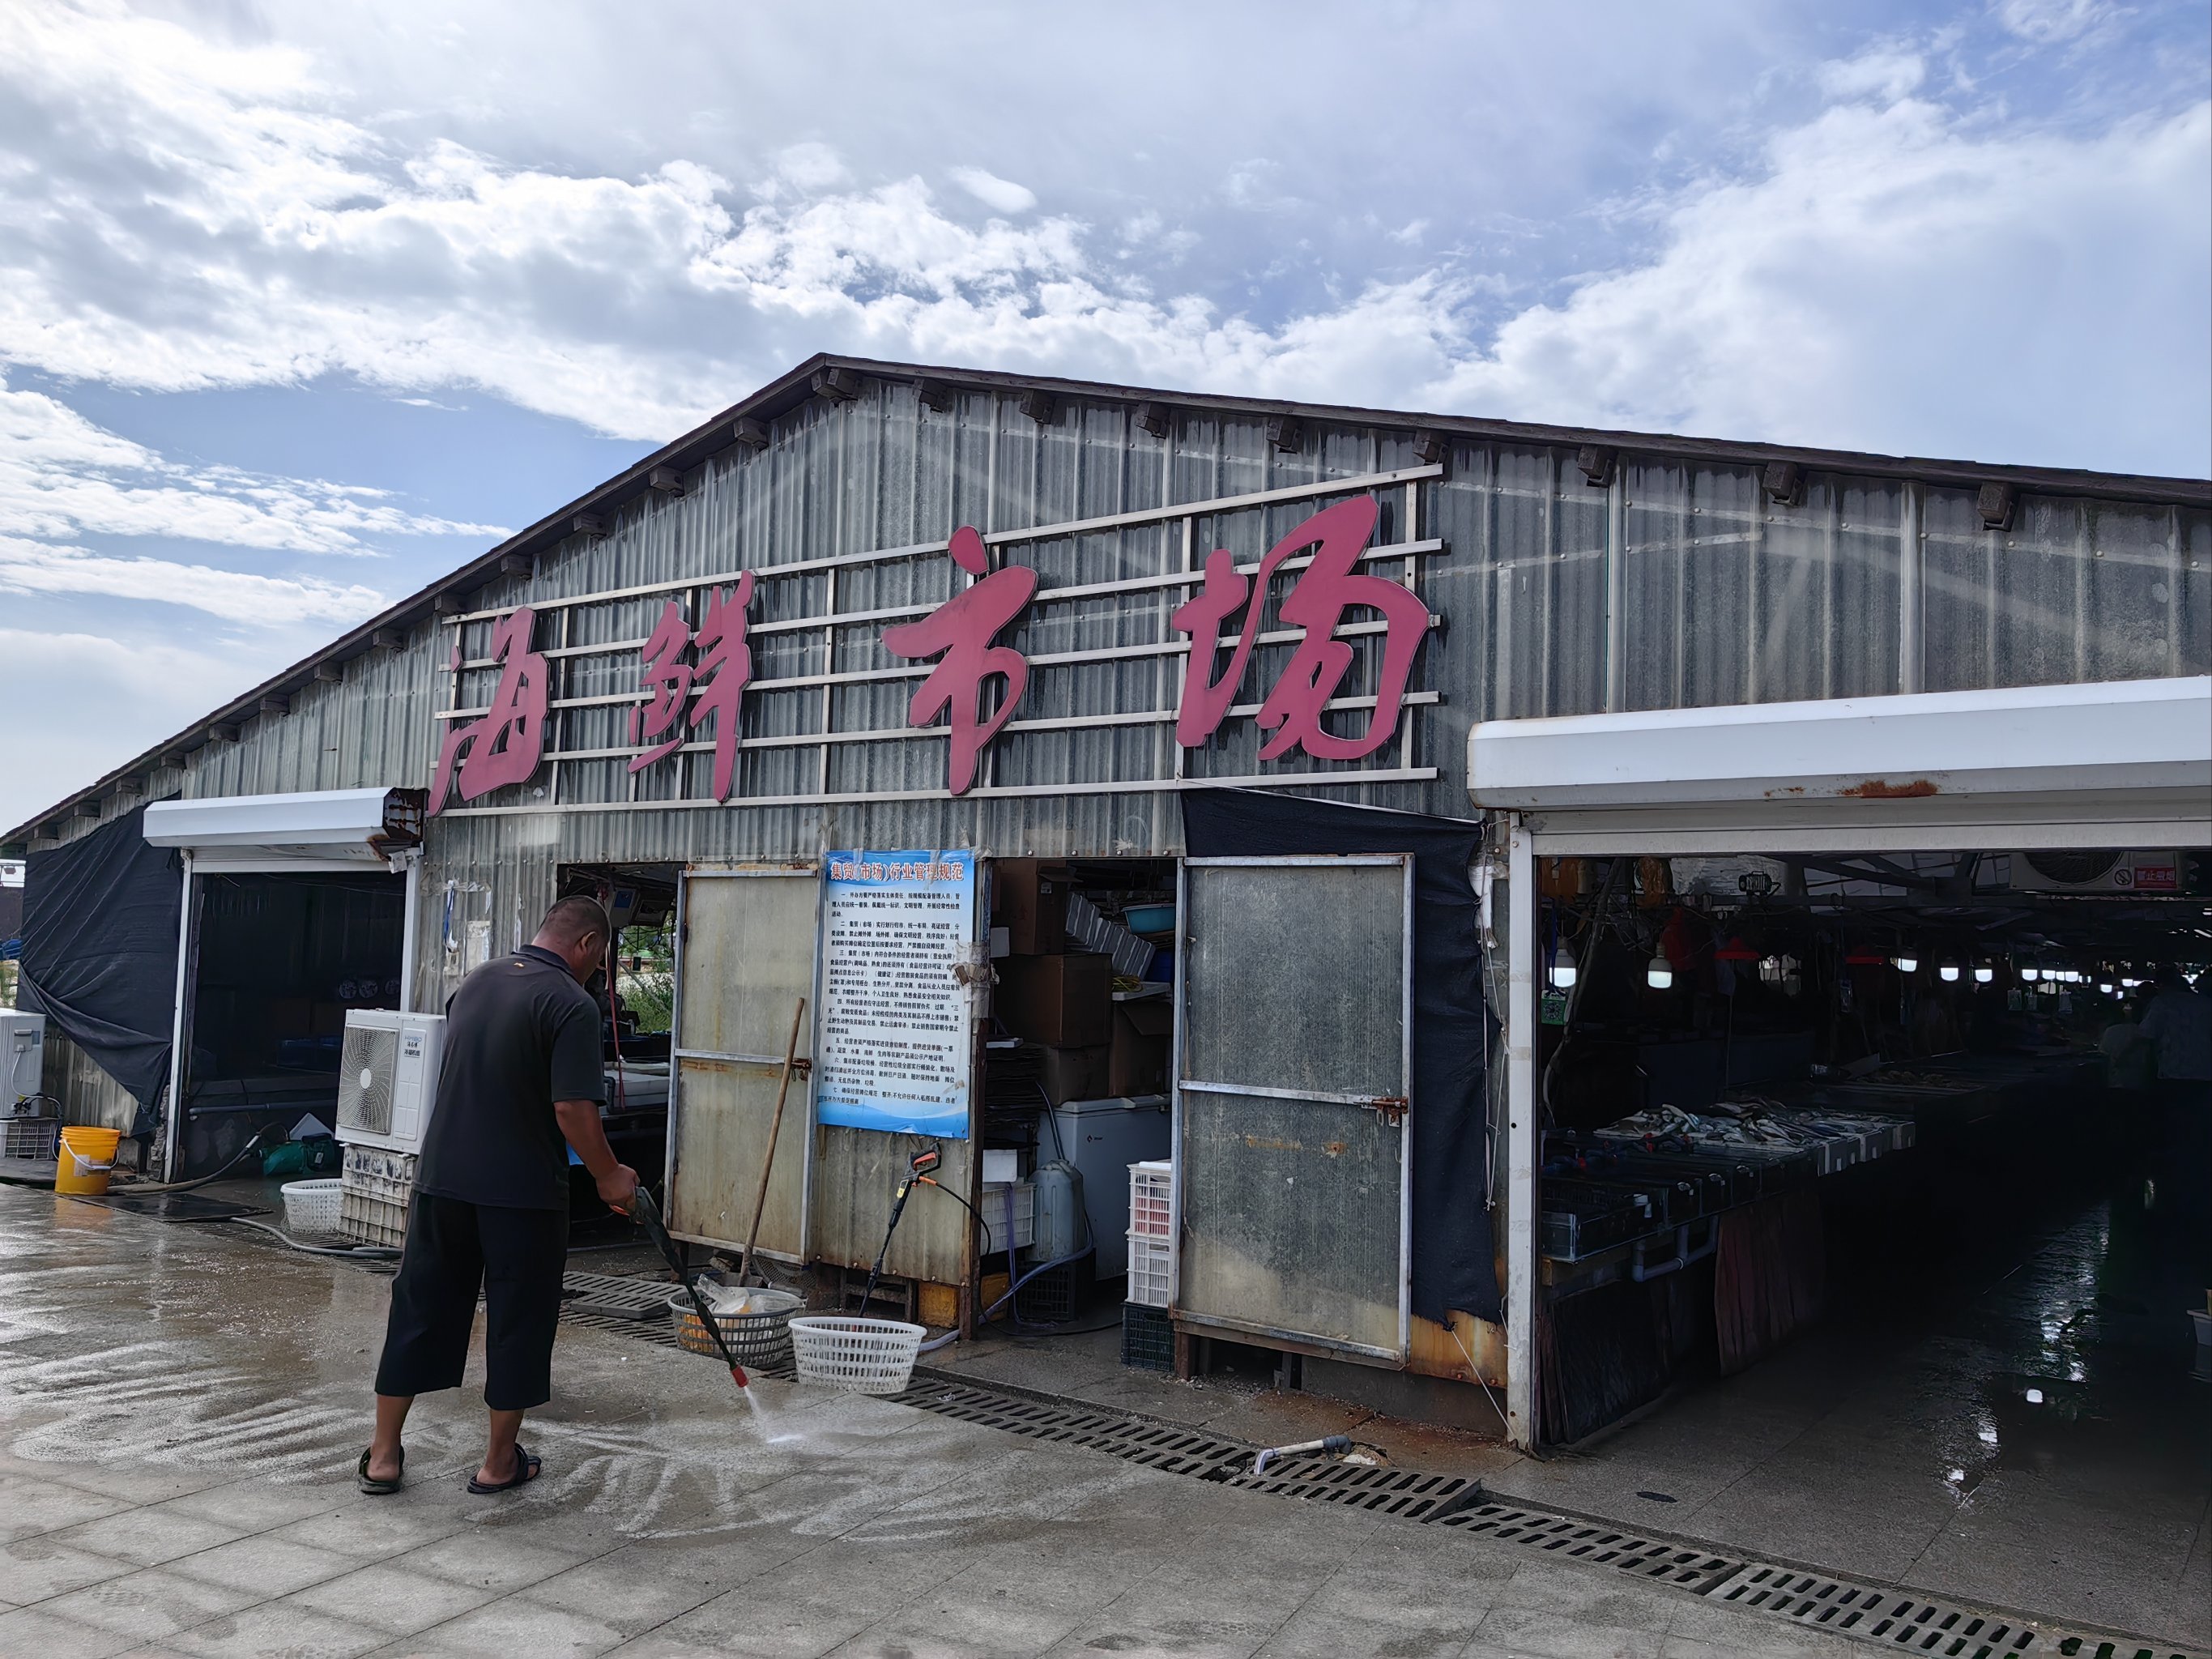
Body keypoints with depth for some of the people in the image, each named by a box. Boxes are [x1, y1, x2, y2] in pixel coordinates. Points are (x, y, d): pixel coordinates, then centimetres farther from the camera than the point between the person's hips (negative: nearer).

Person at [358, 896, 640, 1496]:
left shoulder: (475, 981, 9)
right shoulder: (572, 1005, -15)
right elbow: (573, 1110, -20)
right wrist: (610, 1176, -7)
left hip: (441, 1178, 6)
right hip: (523, 1193, -6)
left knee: (419, 1310, 14)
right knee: (518, 1321, 8)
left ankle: (384, 1456, 21)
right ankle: (500, 1463, 18)